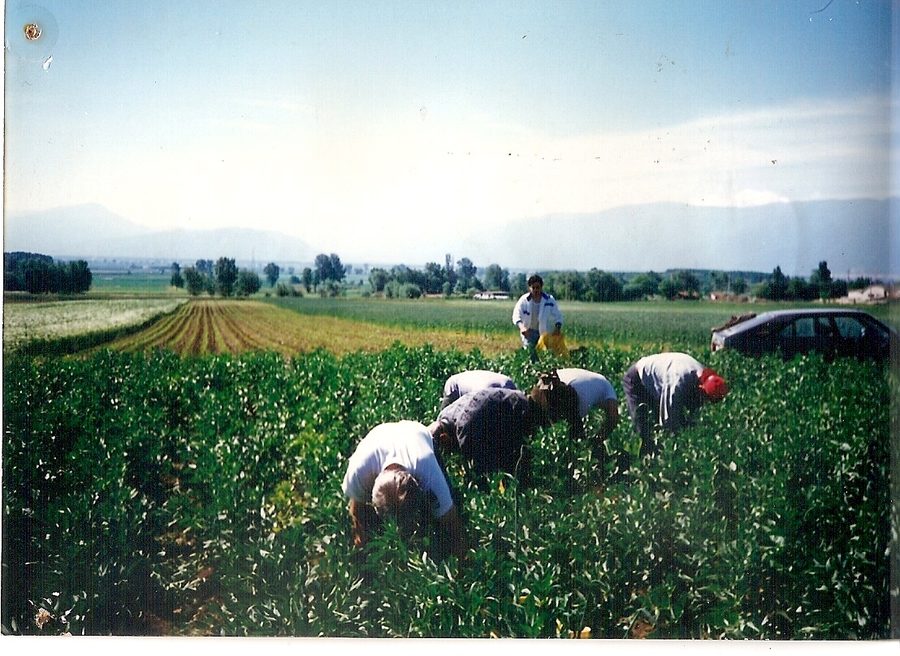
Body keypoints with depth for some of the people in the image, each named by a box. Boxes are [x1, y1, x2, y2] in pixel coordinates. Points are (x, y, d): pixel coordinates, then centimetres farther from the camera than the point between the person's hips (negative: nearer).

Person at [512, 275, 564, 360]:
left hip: (545, 332, 1)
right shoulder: (523, 300, -11)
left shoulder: (550, 300, -9)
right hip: (529, 332, 0)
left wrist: (558, 328, -25)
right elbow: (516, 315, -19)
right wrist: (521, 327, -38)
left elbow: (557, 316, -6)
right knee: (530, 353, -8)